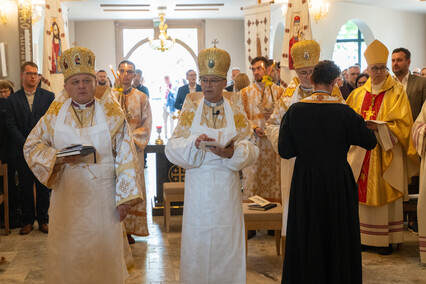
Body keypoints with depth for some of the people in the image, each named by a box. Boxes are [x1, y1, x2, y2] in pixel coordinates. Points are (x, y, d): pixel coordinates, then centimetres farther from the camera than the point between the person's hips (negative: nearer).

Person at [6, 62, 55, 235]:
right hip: (22, 151, 0)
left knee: (44, 187, 4)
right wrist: (26, 144, -9)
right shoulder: (13, 99, 6)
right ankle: (27, 221, 16)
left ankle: (43, 220, 14)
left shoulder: (48, 96, 6)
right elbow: (11, 125, 1)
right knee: (25, 187, 5)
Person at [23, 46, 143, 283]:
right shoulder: (55, 115, 3)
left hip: (103, 195, -1)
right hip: (67, 195, 1)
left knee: (104, 250, 7)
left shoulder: (112, 114, -2)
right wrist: (59, 157, -14)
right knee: (68, 251, 9)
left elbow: (125, 157, -3)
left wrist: (125, 198, -7)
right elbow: (31, 146, 5)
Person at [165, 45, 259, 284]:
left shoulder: (235, 107, 4)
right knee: (197, 243, 3)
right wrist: (194, 143, -22)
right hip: (197, 186, 0)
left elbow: (250, 147, -2)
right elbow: (173, 147, -2)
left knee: (226, 242, 5)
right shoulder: (192, 106, 4)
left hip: (227, 187, 0)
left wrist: (232, 152, -23)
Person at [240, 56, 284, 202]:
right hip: (253, 142, 0)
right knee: (252, 178, -1)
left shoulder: (279, 92, 8)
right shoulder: (245, 92, 9)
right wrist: (255, 128, -14)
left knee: (273, 176, 0)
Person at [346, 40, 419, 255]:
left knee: (384, 193, -1)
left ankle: (386, 239, 6)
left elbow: (403, 123, -7)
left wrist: (379, 127, -20)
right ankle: (364, 236, 13)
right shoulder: (359, 94, 11)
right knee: (363, 193, 4)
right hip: (362, 152, 4)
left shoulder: (397, 92, -1)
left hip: (386, 152, -3)